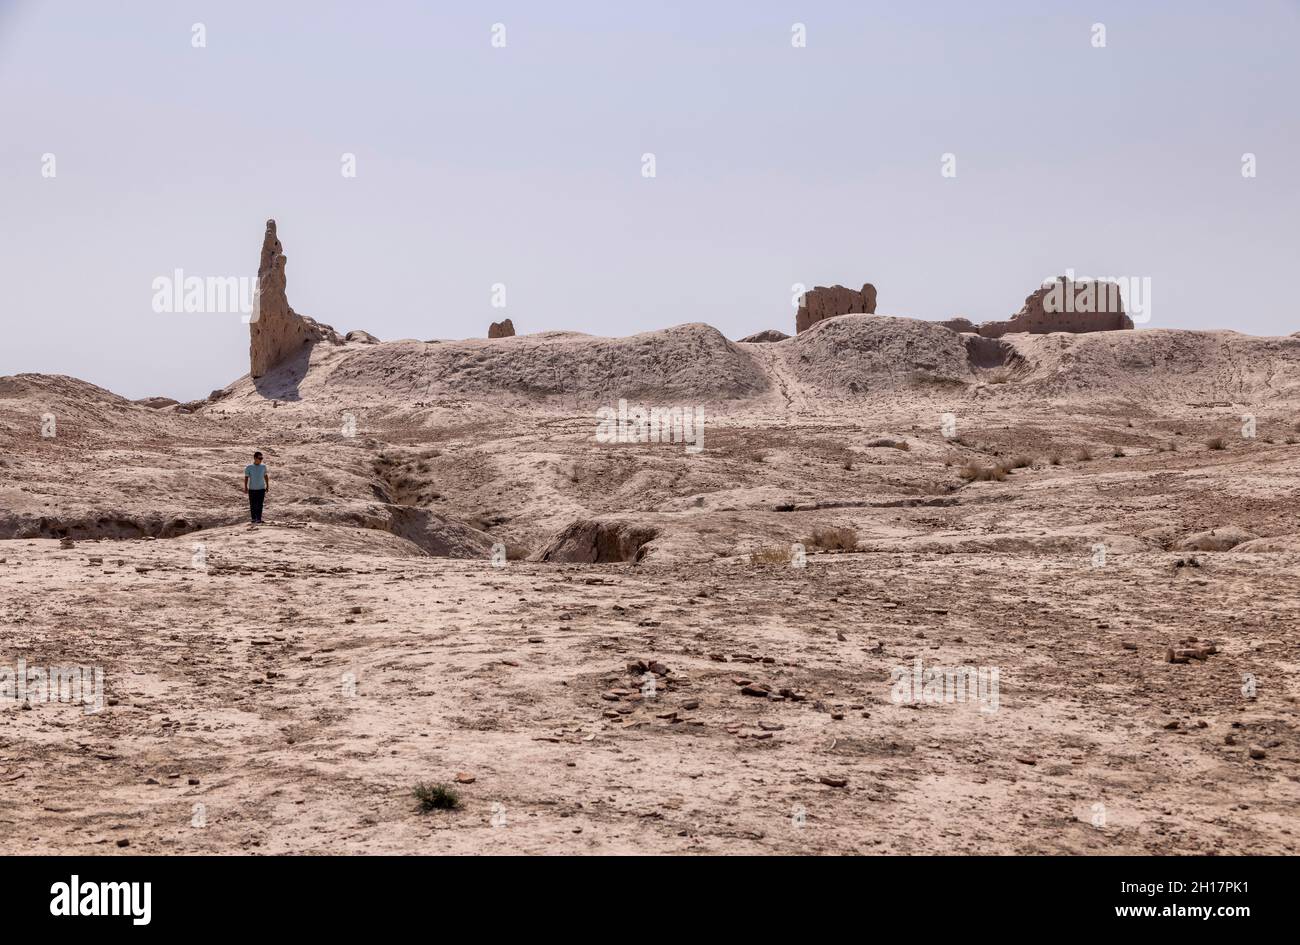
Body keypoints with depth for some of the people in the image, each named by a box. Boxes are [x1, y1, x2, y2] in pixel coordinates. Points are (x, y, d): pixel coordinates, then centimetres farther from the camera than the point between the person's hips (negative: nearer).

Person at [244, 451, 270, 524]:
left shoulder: (263, 466, 3)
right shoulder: (249, 467, -5)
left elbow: (265, 476, 14)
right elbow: (246, 477, -3)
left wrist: (267, 485, 14)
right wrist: (245, 487, -9)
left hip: (261, 489, 1)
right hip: (252, 489, -1)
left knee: (259, 505, -4)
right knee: (252, 506, 5)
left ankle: (259, 520, 1)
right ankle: (254, 519, 18)